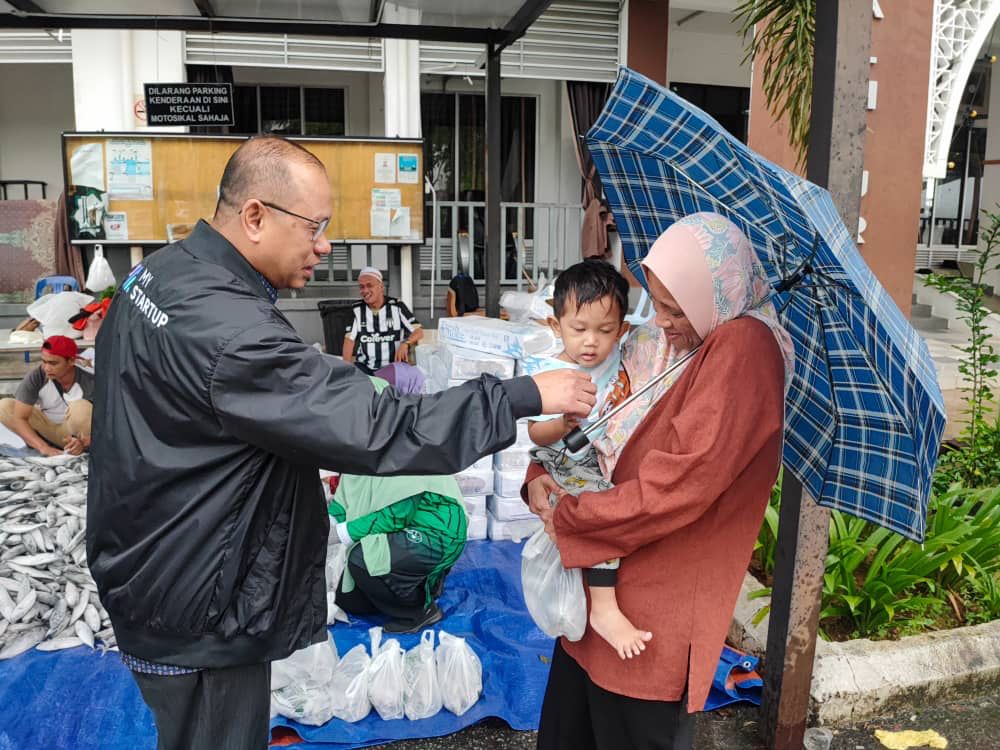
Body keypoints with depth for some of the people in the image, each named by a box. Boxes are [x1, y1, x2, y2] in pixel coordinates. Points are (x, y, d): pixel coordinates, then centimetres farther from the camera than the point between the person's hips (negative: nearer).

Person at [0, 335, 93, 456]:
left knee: (81, 407, -33)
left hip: (76, 433, -3)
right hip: (47, 430, 3)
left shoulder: (89, 382, -25)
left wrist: (83, 442, -44)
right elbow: (19, 418, -22)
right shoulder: (35, 377, -20)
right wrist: (43, 447, -34)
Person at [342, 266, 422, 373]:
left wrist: (405, 344, -21)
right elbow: (349, 339, 5)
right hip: (365, 367, 1)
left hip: (394, 366, -1)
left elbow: (418, 331, 0)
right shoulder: (357, 309, 7)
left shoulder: (397, 306, 0)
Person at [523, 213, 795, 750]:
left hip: (659, 603, -7)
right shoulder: (657, 340, 6)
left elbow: (678, 486, -24)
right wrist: (539, 476, -6)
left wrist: (567, 519, -15)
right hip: (601, 582, 7)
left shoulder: (743, 349, -18)